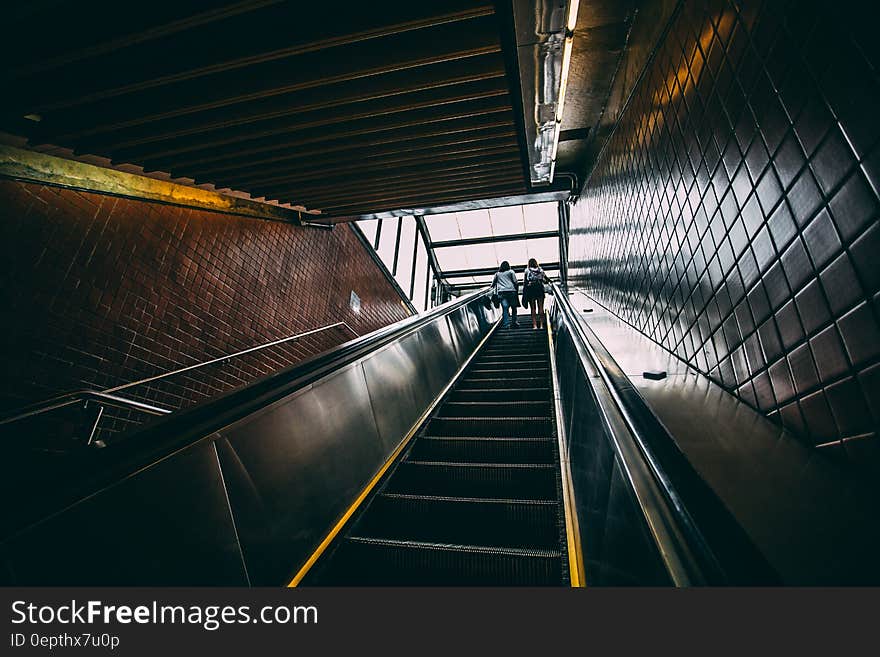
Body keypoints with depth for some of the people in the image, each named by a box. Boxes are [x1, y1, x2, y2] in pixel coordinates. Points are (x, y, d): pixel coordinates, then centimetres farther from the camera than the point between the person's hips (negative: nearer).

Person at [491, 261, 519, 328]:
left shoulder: (497, 273, 15)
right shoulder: (511, 272, 9)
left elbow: (493, 283, 17)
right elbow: (515, 282, 3)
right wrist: (517, 290, 13)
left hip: (501, 292, 1)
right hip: (511, 291, -1)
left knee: (505, 308, -4)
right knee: (513, 307, 11)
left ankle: (506, 324, -9)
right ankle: (514, 321, 13)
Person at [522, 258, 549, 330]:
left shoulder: (527, 271, 2)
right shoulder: (540, 270, 8)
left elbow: (524, 283, -1)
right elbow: (546, 280, 10)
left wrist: (524, 294, 2)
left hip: (530, 289, -1)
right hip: (540, 289, 2)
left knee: (533, 308, 2)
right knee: (541, 308, 5)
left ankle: (535, 325, -2)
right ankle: (541, 325, 3)